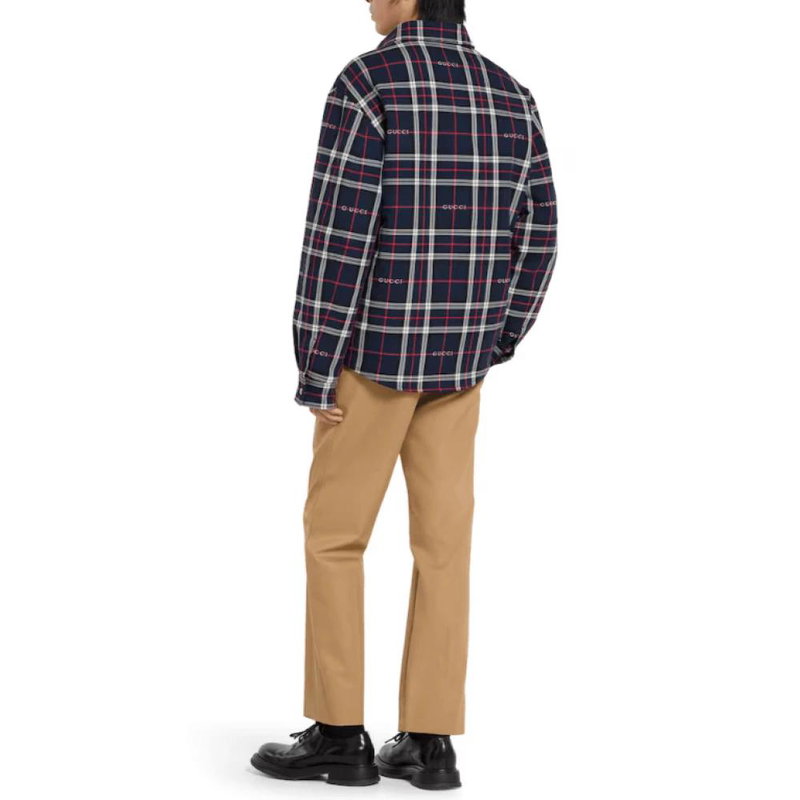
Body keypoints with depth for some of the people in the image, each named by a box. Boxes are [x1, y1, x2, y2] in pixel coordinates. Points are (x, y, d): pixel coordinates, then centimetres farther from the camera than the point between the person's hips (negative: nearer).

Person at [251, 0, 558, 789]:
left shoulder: (368, 82, -15)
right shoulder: (511, 96, 6)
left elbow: (339, 234, -18)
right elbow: (534, 238, 7)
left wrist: (315, 370, -13)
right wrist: (491, 350, 16)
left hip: (378, 349, -6)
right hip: (458, 354, 6)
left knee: (334, 534, 6)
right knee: (443, 539, 7)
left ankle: (338, 734, 10)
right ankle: (430, 742, 10)